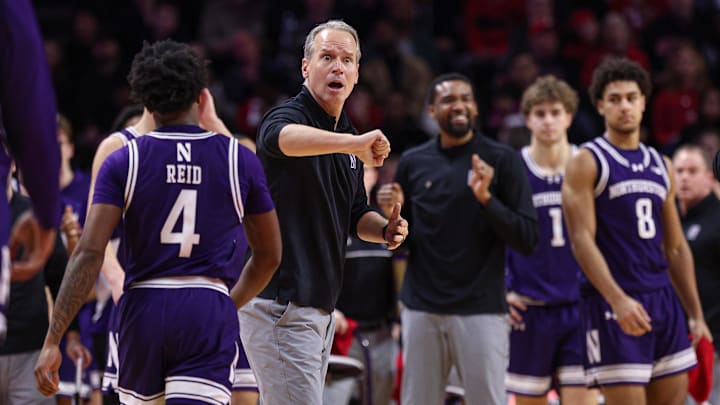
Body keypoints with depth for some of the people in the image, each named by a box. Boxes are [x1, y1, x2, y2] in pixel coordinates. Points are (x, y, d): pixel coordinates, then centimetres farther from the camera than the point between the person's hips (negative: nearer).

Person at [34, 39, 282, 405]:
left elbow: (89, 254, -7)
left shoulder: (122, 162, 2)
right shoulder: (241, 161, 5)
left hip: (143, 309, 1)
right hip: (209, 312, -1)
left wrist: (52, 340, -7)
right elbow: (269, 255, 14)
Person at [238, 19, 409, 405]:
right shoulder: (289, 115, -11)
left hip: (320, 307, 9)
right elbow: (282, 137, -37)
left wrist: (385, 229, 0)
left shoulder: (348, 139, 16)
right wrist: (353, 143, -54)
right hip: (280, 306, -9)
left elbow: (357, 216, 24)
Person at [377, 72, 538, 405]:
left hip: (481, 311, -3)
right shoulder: (413, 162, 9)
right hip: (422, 310, 3)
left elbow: (528, 240, -5)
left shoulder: (501, 160, 0)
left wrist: (486, 198, -18)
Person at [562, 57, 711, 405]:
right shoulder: (586, 162, -3)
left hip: (663, 299, 6)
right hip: (613, 304, -6)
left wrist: (696, 313, 13)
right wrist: (618, 300, -24)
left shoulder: (661, 167, 16)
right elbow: (582, 240, -13)